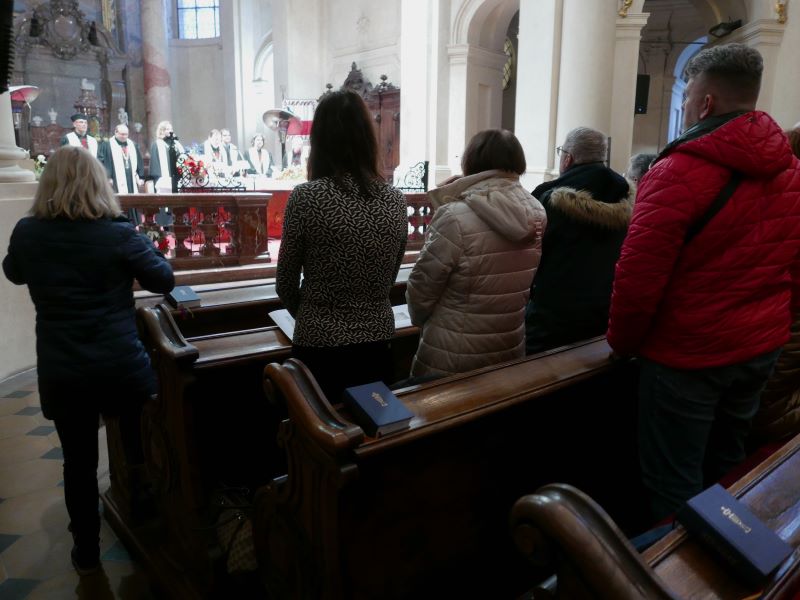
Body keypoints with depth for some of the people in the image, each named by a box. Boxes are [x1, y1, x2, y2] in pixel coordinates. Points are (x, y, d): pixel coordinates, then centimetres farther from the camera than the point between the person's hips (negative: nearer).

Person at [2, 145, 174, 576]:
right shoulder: (119, 234, -14)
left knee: (78, 462, 17)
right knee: (140, 452, 22)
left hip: (61, 374, 2)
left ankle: (86, 551, 34)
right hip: (123, 368, -1)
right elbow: (164, 280, -3)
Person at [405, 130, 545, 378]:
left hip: (452, 359, -5)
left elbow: (421, 288, -11)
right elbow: (527, 285, 4)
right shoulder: (537, 214, -6)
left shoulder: (456, 219, -22)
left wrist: (420, 320, 7)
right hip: (512, 351, 5)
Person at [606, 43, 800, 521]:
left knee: (674, 485, 6)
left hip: (688, 355, -8)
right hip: (762, 350, 8)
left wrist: (622, 341, -5)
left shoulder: (679, 171, -18)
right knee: (726, 470, 24)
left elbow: (639, 276, -20)